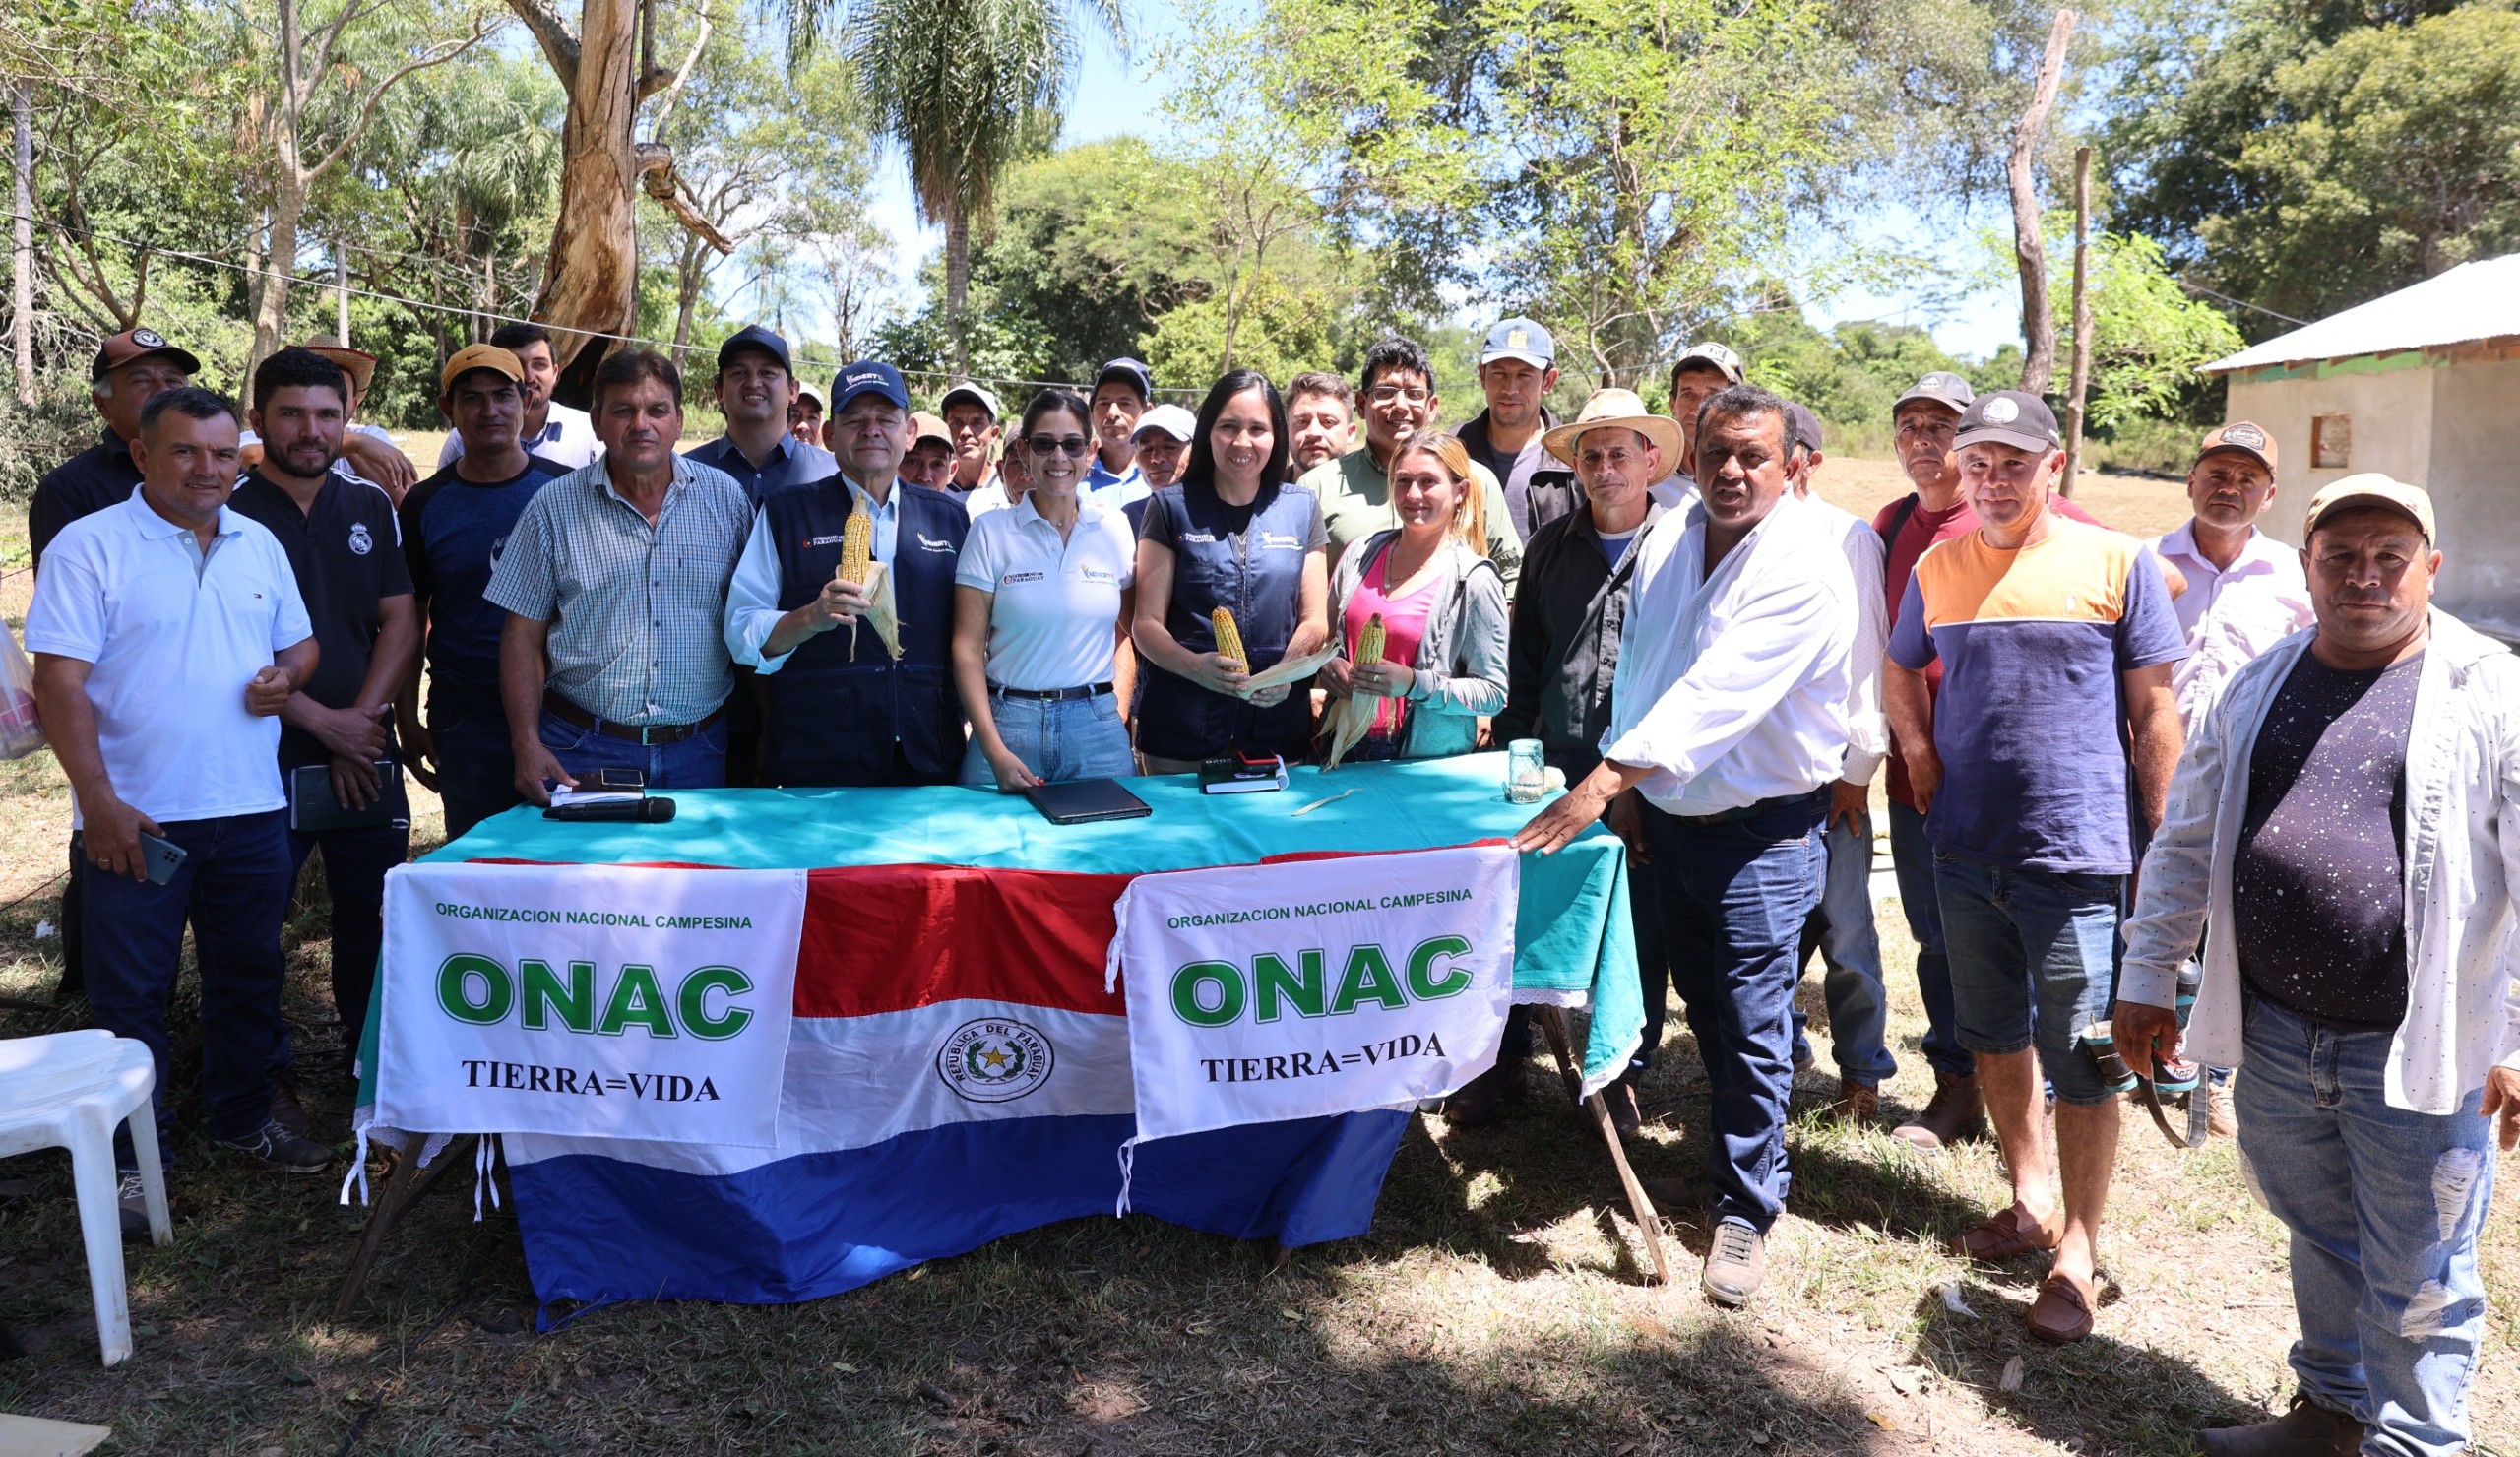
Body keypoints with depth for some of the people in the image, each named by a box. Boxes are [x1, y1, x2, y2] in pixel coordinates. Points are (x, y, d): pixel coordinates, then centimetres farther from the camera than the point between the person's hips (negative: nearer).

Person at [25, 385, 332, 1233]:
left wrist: (286, 674, -6)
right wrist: (99, 802, -18)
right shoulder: (91, 546, -7)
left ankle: (242, 1120, 32)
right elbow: (60, 683, -11)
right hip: (136, 817, -5)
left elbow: (300, 642, 20)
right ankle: (127, 1159, 18)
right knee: (129, 994, 5)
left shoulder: (259, 546, 10)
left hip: (251, 810, 5)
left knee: (248, 977, 15)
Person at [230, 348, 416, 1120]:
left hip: (366, 754, 4)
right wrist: (321, 722, -12)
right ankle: (267, 1074, 18)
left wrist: (362, 719, -7)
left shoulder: (371, 506, 9)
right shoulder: (229, 512, -4)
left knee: (374, 912, 10)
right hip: (267, 755, -3)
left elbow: (401, 620, 5)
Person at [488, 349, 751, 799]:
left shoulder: (726, 498, 3)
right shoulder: (554, 507, 1)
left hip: (699, 754, 1)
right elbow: (523, 635, 2)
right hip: (582, 753, -1)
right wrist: (527, 745, -8)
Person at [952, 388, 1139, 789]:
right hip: (1008, 723, -2)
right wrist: (995, 751, -14)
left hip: (1097, 726, 2)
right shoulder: (990, 531, -1)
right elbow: (968, 647, -4)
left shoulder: (1115, 527, 5)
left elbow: (1136, 624, 15)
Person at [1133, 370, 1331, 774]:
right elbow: (1147, 624, -2)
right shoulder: (1171, 508, 3)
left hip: (1278, 726, 2)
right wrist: (1195, 666, -22)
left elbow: (1314, 620, 7)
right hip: (1182, 727, -1)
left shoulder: (1302, 508, 8)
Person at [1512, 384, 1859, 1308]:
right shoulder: (1667, 543, 3)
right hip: (1669, 816, 7)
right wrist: (1623, 785, 6)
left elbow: (1718, 692, -30)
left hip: (1762, 831, -6)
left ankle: (1746, 1207, 14)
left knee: (1750, 1026, -2)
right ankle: (1748, 1144, 38)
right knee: (1706, 1010, 18)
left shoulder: (1803, 566, -20)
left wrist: (1606, 778, -36)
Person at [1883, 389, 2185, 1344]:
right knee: (1994, 1034, 17)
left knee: (2081, 1059, 1)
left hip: (2078, 854, -4)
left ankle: (2078, 1249, 16)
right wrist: (1922, 756, 6)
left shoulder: (2115, 563, -4)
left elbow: (2155, 711, -2)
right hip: (1966, 848, 5)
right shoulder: (1937, 569, 6)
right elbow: (1901, 673, 23)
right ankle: (2031, 1199, 36)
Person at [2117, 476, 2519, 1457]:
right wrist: (2148, 979, 10)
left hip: (2421, 1049, -4)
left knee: (2415, 1283, 10)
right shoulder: (2257, 688, 6)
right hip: (2276, 1035, 5)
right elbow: (2187, 842, 11)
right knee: (2319, 1238, 23)